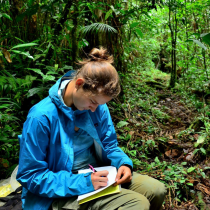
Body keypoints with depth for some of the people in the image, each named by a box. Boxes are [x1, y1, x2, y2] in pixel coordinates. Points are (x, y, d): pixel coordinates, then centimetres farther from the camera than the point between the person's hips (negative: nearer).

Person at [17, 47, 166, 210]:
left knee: (156, 190, -2)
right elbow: (30, 176, -17)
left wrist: (124, 163, -12)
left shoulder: (98, 107, -4)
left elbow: (109, 145, 10)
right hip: (66, 191, -6)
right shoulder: (41, 117, -22)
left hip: (100, 175, 6)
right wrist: (82, 183, -24)